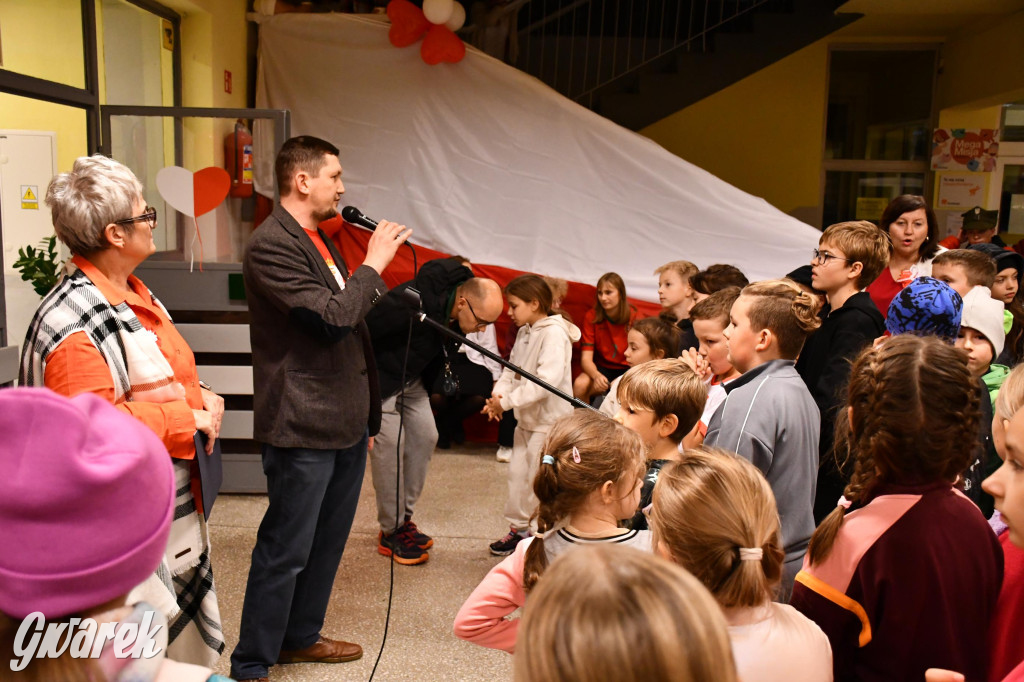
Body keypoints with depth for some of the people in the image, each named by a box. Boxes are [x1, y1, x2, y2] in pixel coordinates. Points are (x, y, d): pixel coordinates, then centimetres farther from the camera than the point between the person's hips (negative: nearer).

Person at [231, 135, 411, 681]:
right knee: (286, 550, 1)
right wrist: (373, 263, -12)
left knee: (327, 540, 20)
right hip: (304, 429, -10)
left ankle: (300, 637, 37)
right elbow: (332, 318, -24)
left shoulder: (318, 239, 15)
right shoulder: (271, 244, -16)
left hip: (346, 421, 10)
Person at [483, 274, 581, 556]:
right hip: (527, 418, 9)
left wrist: (507, 402, -26)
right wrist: (498, 395, -8)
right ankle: (519, 528, 28)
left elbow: (547, 380, -28)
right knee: (518, 472, 14)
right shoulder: (524, 332, 9)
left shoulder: (554, 333, -19)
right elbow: (512, 369, 12)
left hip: (550, 420, -9)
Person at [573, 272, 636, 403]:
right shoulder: (591, 317, -6)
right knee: (579, 385, -29)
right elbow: (586, 358, -12)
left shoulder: (634, 316, -10)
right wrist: (596, 375, -34)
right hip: (602, 368, 1)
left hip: (627, 369, -1)